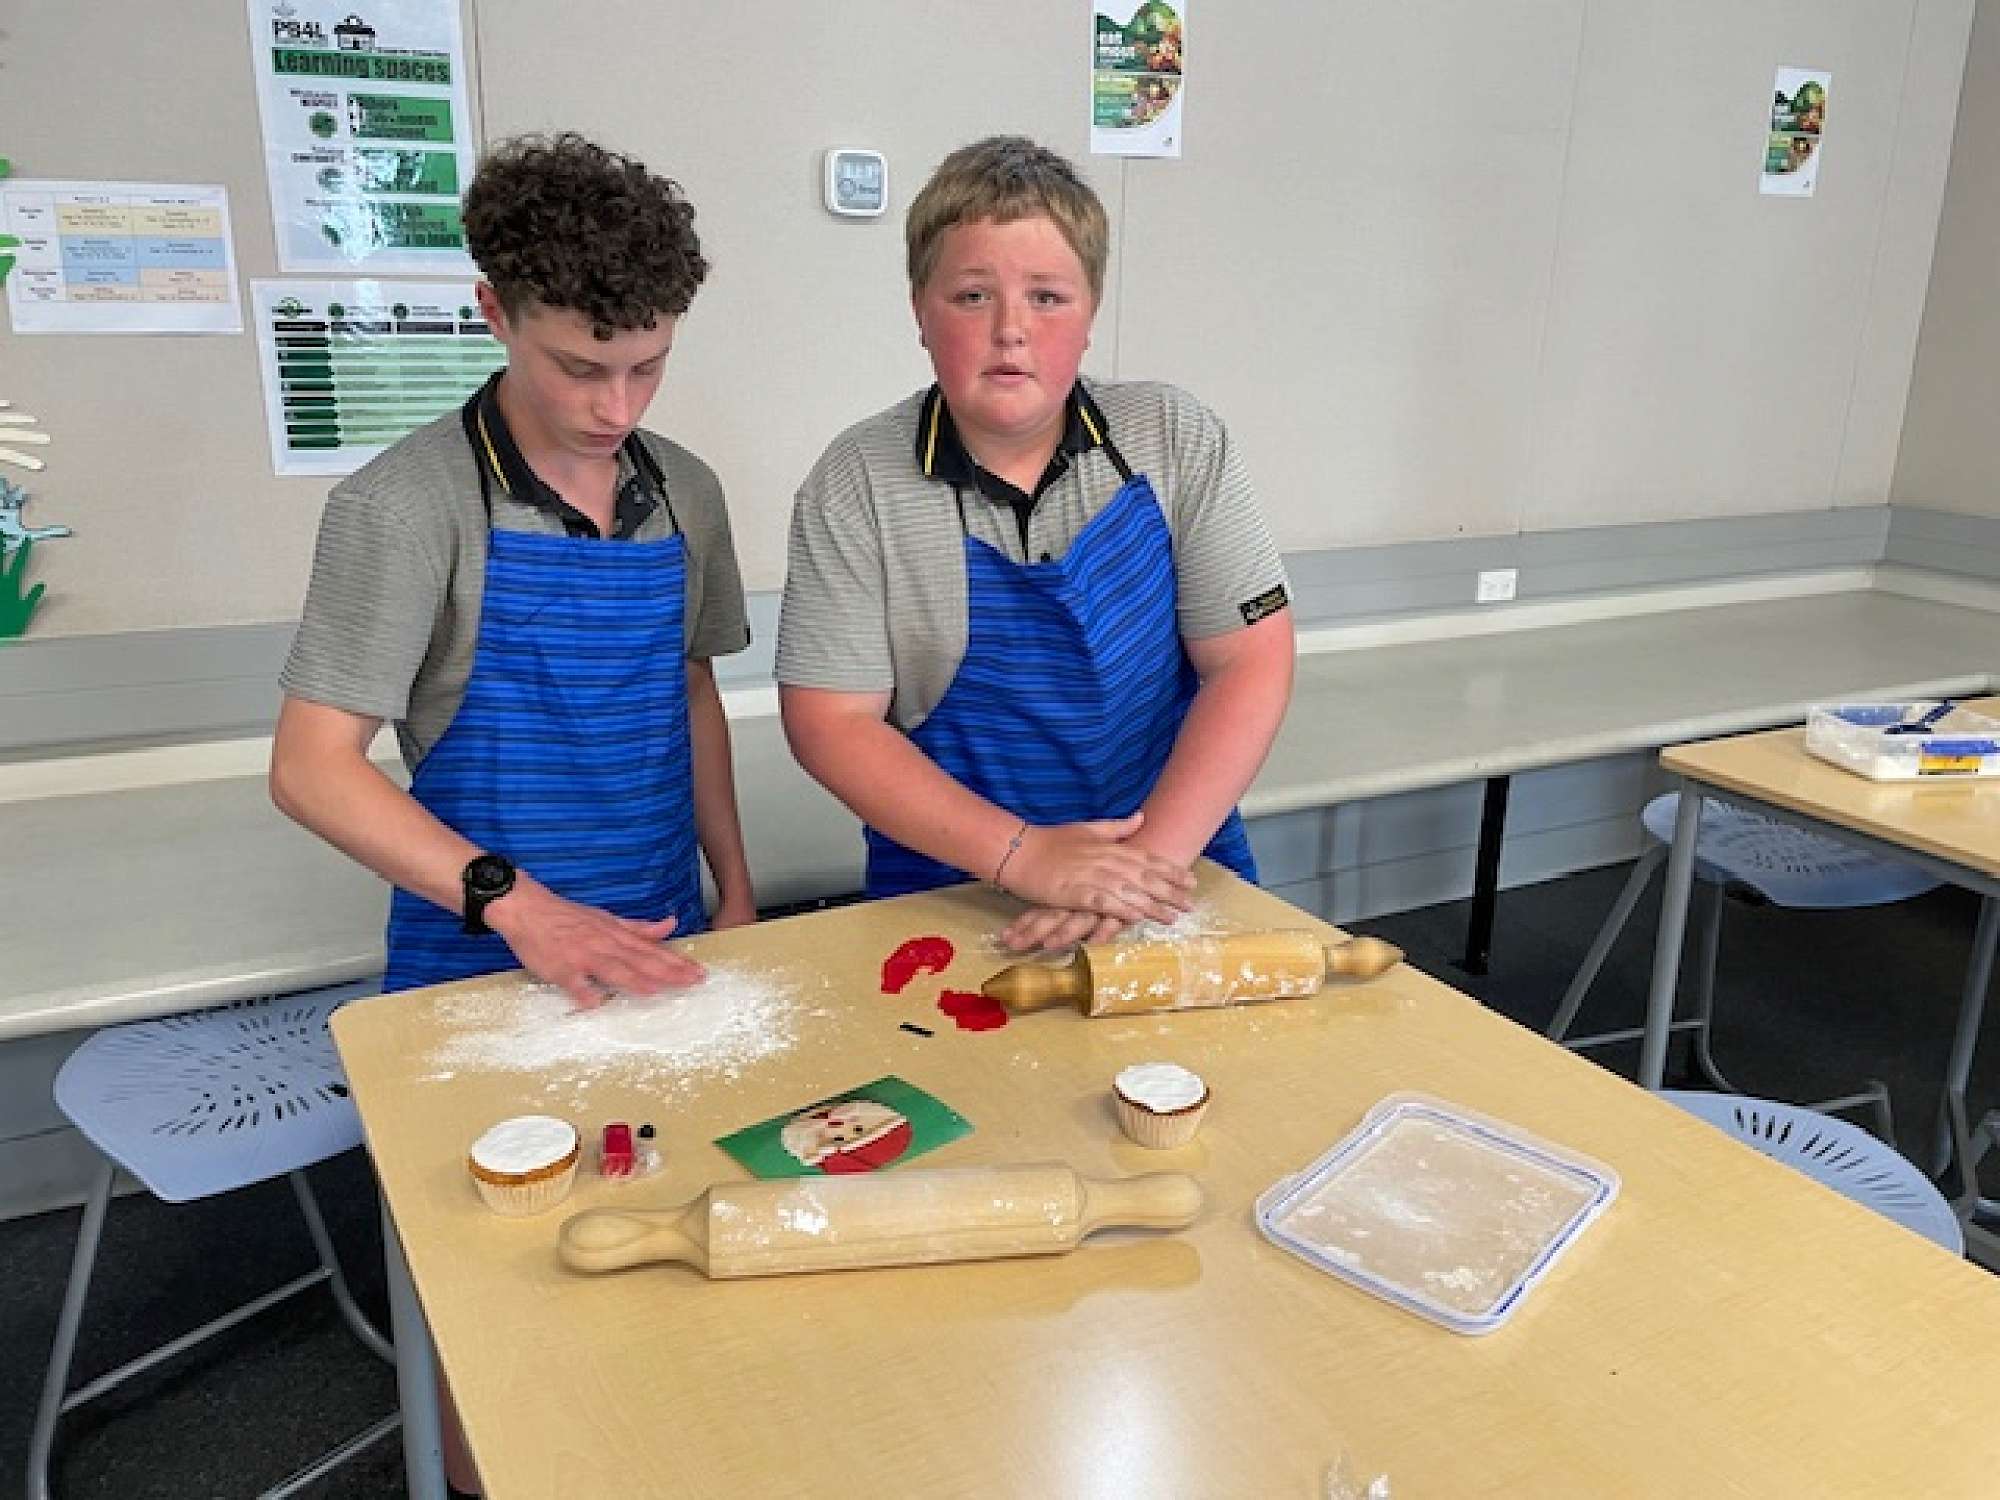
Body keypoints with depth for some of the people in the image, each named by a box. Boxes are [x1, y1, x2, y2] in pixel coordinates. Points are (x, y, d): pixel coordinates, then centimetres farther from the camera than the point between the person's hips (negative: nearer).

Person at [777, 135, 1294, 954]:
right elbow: (829, 723, -9)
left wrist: (1153, 855, -16)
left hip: (1171, 871, 1)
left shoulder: (1177, 440, -3)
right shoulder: (855, 484, -7)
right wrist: (1024, 855, -18)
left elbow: (1250, 663, -5)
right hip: (949, 894, -1)